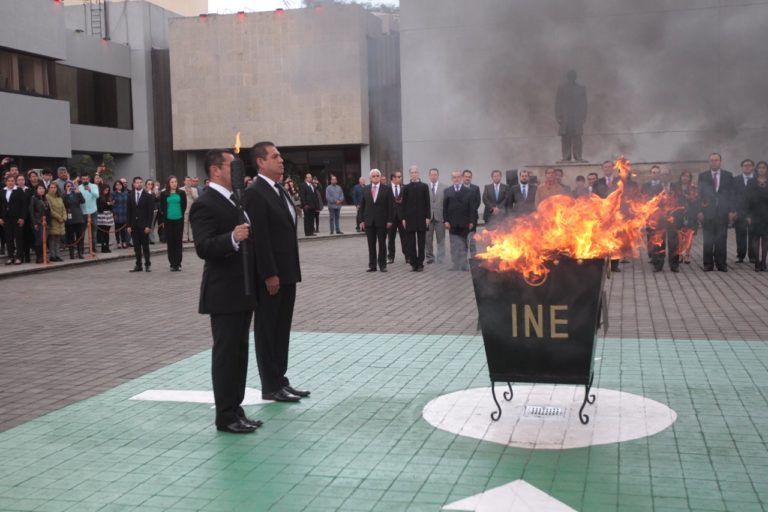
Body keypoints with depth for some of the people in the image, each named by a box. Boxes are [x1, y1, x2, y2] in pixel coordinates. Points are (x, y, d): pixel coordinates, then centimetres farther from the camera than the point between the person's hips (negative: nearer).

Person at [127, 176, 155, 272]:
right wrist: (129, 225, 2)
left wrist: (148, 226, -12)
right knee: (136, 246, 5)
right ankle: (138, 265, 9)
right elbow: (129, 212, 10)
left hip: (144, 225, -3)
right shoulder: (130, 197, 10)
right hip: (134, 225, 3)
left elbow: (151, 212, -5)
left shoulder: (148, 196, -1)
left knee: (145, 246, 1)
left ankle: (147, 265, 7)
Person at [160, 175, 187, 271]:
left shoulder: (181, 193, 2)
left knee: (178, 242, 2)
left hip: (179, 220, 0)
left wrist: (182, 215, 2)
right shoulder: (164, 194, 2)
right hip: (168, 221, 0)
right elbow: (162, 208, 4)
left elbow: (184, 206, 7)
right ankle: (172, 264, 8)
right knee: (170, 242, 3)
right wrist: (163, 221, 1)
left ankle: (178, 264, 6)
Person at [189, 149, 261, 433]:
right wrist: (232, 239, -37)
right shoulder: (205, 204, -14)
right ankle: (225, 416, 6)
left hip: (243, 290, 9)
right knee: (225, 354, -2)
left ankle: (236, 410, 22)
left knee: (239, 353, 13)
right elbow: (203, 248, -25)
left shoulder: (235, 199, 14)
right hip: (224, 293, -9)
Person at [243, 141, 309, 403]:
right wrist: (269, 275, -21)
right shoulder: (255, 193, -14)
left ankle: (280, 381, 23)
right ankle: (270, 386, 10)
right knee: (267, 331, 2)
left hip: (286, 273, 9)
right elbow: (259, 238, -19)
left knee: (282, 330, 14)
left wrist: (291, 271, 14)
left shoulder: (280, 190, 14)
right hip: (270, 276, -9)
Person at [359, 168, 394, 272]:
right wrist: (362, 220, 3)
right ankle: (372, 265, 7)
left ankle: (382, 265, 10)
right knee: (371, 245, 3)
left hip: (382, 221, -2)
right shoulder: (365, 190, 8)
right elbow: (362, 206, 10)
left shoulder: (387, 189, 0)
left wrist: (390, 221, -7)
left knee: (382, 244, 3)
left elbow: (391, 206, -2)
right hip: (369, 221, 2)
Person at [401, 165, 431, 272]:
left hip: (421, 218, -1)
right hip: (410, 218, 1)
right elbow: (404, 203, 5)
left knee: (421, 242, 2)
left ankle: (420, 264, 6)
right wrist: (404, 218, -1)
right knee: (411, 242, 1)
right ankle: (413, 264, 6)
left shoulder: (424, 186, 4)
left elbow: (427, 202, 2)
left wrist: (427, 217, -4)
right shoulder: (406, 187, 7)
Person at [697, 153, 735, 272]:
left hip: (722, 212, 0)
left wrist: (731, 211, -1)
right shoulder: (703, 176, 8)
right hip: (707, 211, 0)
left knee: (722, 239, 2)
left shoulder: (728, 176, 9)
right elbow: (700, 194, 5)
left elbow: (731, 194, 7)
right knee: (708, 240, 0)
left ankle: (721, 264, 8)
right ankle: (708, 264, 6)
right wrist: (700, 211, -4)